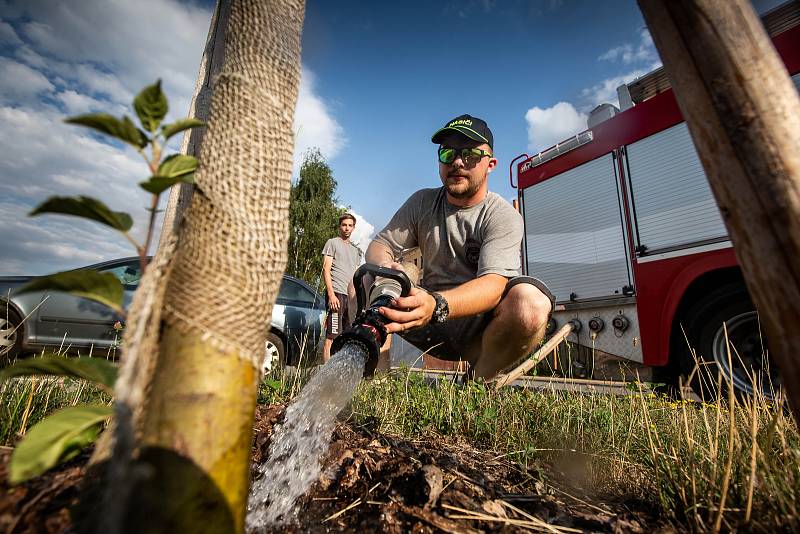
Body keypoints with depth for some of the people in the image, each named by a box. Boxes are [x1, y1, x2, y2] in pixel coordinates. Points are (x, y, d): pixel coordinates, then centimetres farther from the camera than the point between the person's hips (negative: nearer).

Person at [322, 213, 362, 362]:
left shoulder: (356, 249, 24)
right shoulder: (332, 243, 6)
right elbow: (326, 270, -4)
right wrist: (331, 294, -15)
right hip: (337, 294, -7)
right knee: (332, 337, -10)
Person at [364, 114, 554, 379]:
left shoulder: (503, 216, -11)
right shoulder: (422, 203, 4)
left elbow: (493, 284, -26)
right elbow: (379, 245, 1)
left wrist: (437, 305, -46)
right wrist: (383, 268, -26)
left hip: (481, 325, -2)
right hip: (431, 328, 3)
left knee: (531, 301, -33)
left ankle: (479, 380, -11)